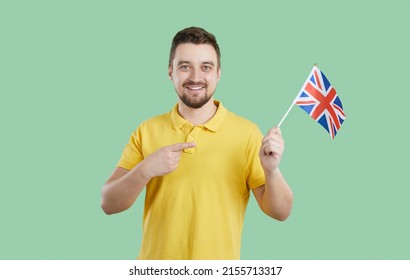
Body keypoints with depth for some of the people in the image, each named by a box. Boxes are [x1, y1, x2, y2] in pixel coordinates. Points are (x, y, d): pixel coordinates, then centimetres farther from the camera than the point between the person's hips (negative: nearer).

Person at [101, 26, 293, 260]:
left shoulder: (246, 132, -10)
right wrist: (145, 170, -23)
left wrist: (272, 170, -27)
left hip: (218, 263, -1)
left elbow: (280, 212, -9)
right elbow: (109, 204, -7)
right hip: (156, 265, 2)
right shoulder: (147, 131, -4)